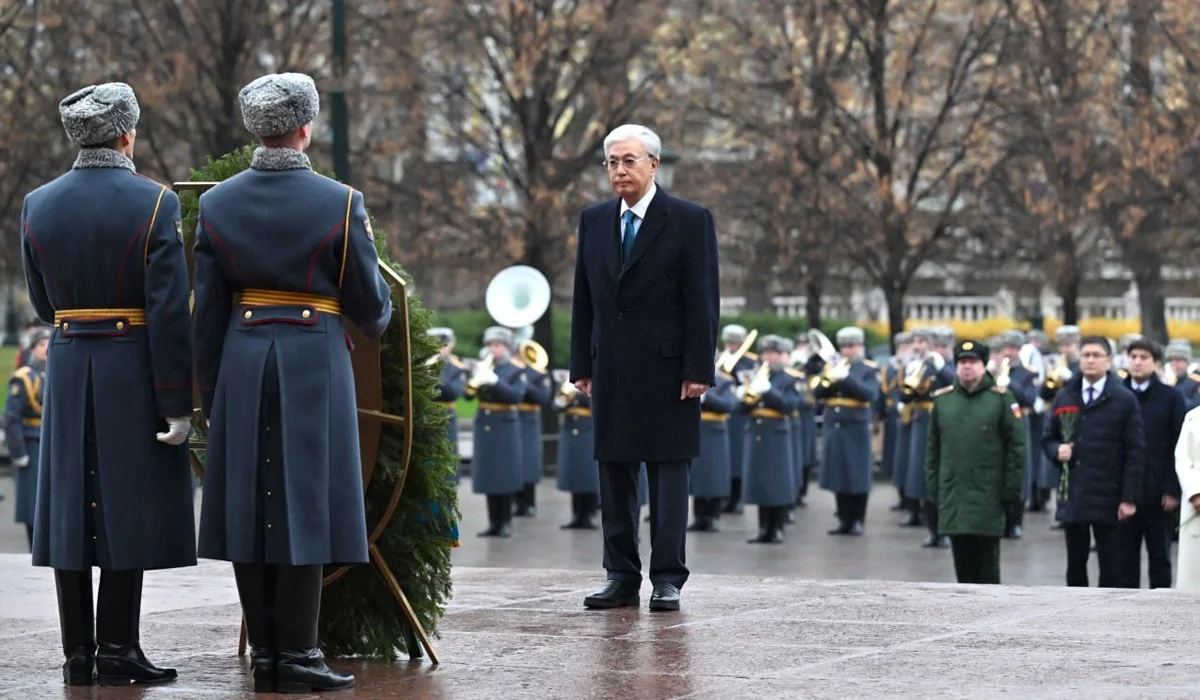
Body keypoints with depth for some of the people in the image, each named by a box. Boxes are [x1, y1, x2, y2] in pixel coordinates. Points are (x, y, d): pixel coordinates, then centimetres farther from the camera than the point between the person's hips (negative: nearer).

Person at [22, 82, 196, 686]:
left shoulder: (38, 206, 3)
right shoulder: (154, 204, -10)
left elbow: (43, 305, 12)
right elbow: (169, 313, -14)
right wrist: (177, 404, -11)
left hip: (66, 369, 4)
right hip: (134, 373, -4)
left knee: (70, 507, 7)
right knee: (129, 507, 0)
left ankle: (78, 653, 9)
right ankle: (117, 648, 0)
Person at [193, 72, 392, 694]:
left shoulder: (216, 205, 2)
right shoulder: (340, 204, -7)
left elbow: (207, 311, 4)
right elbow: (370, 305, -2)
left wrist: (208, 393, 11)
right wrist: (376, 322, 22)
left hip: (242, 362, 3)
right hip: (314, 362, -3)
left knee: (249, 505, 7)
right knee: (303, 505, -1)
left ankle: (263, 654, 10)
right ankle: (296, 655, -2)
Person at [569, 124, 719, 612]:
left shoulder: (690, 221, -3)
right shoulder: (594, 221, 11)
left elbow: (703, 300, -6)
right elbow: (583, 299, 13)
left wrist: (698, 369, -12)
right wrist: (582, 365, 8)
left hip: (666, 370, -5)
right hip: (611, 370, 5)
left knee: (668, 473, -1)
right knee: (614, 474, 6)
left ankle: (667, 579, 2)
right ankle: (622, 576, 12)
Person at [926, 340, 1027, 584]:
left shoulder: (1001, 399, -2)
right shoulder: (942, 400, 9)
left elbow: (1017, 447, -4)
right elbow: (933, 450, 13)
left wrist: (1011, 492, -8)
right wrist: (933, 491, 8)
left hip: (988, 499, -3)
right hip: (953, 499, 3)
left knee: (987, 563, 0)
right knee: (963, 563, 8)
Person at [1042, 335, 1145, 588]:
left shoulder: (1124, 400, -1)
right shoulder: (1064, 397, 11)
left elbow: (1135, 452, -4)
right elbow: (1048, 439, 18)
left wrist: (1130, 498, -10)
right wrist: (1057, 450, -7)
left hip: (1108, 498, -3)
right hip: (1072, 495, 4)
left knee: (1110, 567, 1)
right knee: (1075, 565, 8)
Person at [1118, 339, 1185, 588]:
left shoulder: (1171, 398, 1)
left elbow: (1178, 447, -2)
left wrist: (1173, 490, -9)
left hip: (1157, 493, -1)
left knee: (1159, 556, 7)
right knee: (1125, 557, 5)